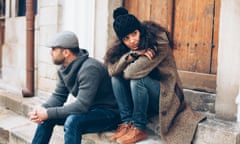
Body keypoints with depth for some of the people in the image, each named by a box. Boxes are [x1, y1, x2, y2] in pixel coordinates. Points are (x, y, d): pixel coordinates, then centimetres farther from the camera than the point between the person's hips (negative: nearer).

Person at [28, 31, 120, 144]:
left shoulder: (89, 69, -27)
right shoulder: (64, 69, 1)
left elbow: (82, 105, -31)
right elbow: (58, 96, 6)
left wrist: (48, 113, -26)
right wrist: (42, 109, -14)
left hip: (108, 112, -8)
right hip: (88, 109, 9)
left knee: (72, 121, -33)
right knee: (47, 117, 0)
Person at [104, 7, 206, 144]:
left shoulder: (159, 43, -25)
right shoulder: (122, 46, -5)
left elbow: (133, 72, -31)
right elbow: (112, 70, -17)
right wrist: (130, 55, -28)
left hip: (165, 96, -6)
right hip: (143, 93, 6)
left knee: (137, 80, -31)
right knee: (117, 78, -13)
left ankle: (139, 129, -15)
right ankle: (127, 123, -10)